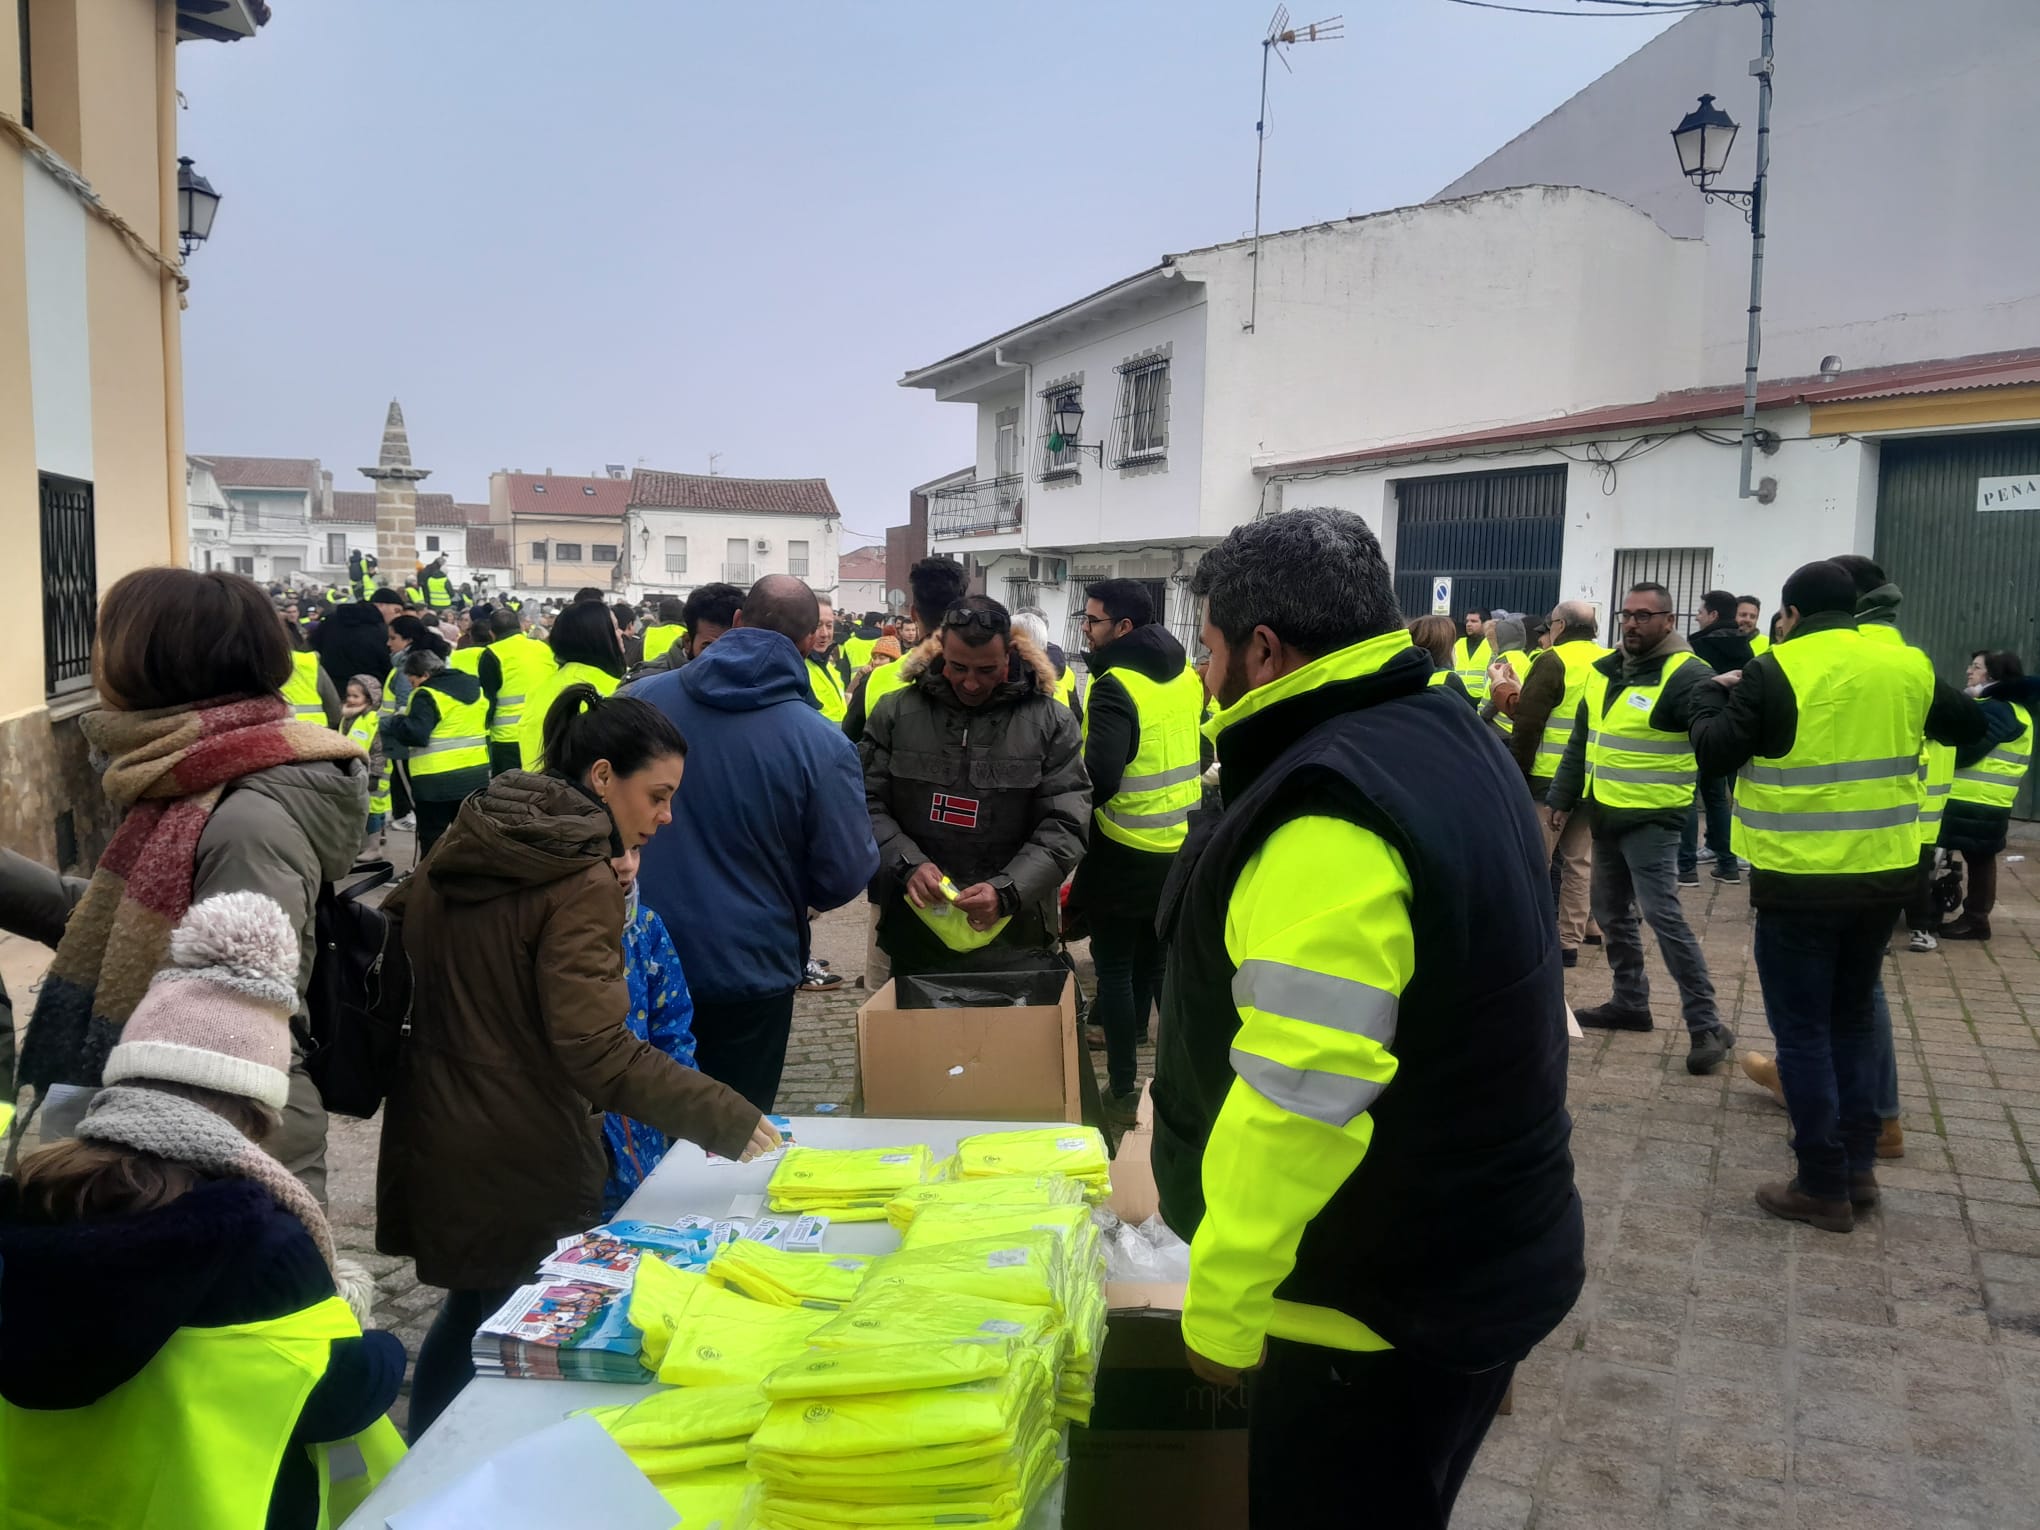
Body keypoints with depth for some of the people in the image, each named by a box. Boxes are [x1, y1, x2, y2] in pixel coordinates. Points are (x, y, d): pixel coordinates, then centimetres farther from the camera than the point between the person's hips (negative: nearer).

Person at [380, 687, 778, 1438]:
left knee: (469, 1312, 25)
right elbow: (598, 1053, -26)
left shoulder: (463, 842, 5)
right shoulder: (582, 884, -21)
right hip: (521, 1175, -9)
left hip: (433, 1143, 9)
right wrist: (730, 1122, -24)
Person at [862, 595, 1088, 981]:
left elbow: (1066, 826, -6)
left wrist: (1007, 891, -20)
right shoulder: (895, 711, 0)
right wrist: (907, 865, -16)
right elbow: (866, 804, 2)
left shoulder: (1050, 722, -3)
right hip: (913, 933, 2)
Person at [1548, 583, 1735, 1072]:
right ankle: (1630, 1001, 30)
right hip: (1604, 814, 8)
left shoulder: (1686, 674, -13)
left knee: (1663, 915, -12)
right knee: (1611, 913, 15)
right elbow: (1581, 742, 18)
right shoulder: (1603, 671, 10)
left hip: (1651, 818, -8)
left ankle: (1706, 1025, -5)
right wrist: (1562, 799, 17)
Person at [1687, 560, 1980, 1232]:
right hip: (1885, 874, 6)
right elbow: (1966, 728, 21)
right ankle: (1858, 1168, 26)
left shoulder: (1775, 670, -12)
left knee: (1803, 1029, 4)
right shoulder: (1908, 666, 4)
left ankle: (1824, 1187, 9)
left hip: (1800, 881, -5)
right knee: (1852, 1016, 20)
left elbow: (1714, 752, -7)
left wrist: (1713, 694, 9)